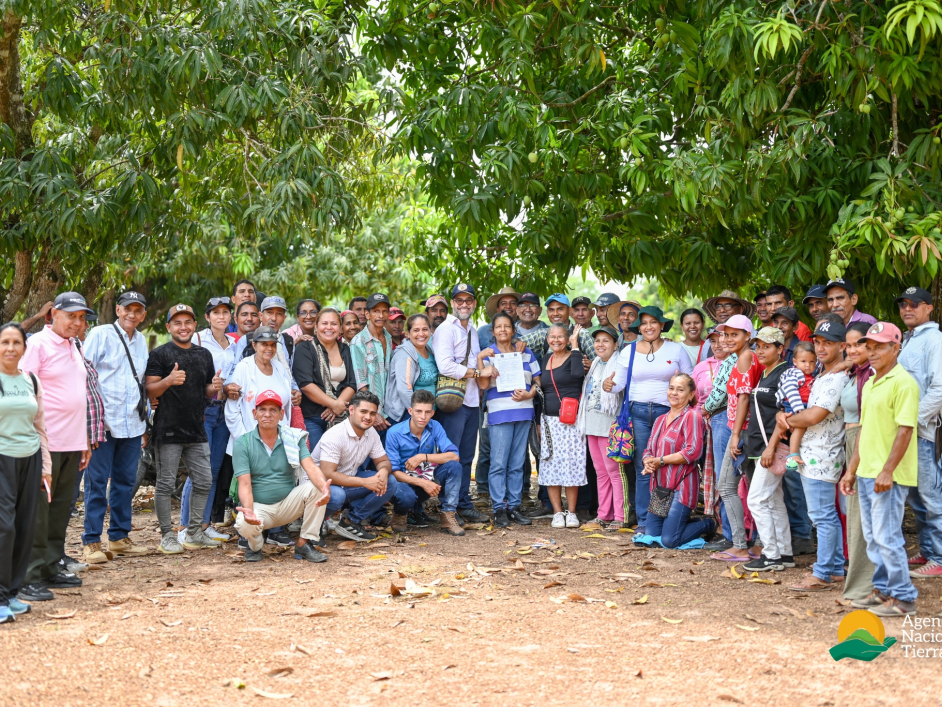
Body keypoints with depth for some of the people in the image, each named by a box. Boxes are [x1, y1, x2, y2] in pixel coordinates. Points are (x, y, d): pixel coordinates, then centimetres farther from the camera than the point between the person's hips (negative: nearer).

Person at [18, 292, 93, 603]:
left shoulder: (73, 348, 17)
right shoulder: (38, 344, -7)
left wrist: (84, 440, 21)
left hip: (72, 444, 8)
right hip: (45, 443, -8)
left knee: (60, 509, 11)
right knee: (38, 511, -4)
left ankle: (51, 569, 20)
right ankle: (28, 578, 0)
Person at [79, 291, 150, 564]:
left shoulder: (140, 340, 16)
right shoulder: (100, 335, -3)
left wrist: (144, 412, 18)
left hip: (132, 423, 6)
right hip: (104, 421, -6)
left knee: (125, 481, 10)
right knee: (97, 481, -3)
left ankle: (119, 537, 19)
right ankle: (91, 542, 2)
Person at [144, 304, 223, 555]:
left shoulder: (204, 354, 16)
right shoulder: (160, 354, -2)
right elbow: (150, 391, -8)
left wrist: (215, 387, -1)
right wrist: (169, 380, -26)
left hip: (197, 430, 6)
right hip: (169, 430, -6)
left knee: (204, 482, 8)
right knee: (166, 484, -1)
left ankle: (194, 532, 20)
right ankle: (167, 536, 9)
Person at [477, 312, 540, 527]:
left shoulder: (526, 354, 14)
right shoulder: (488, 354, 4)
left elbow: (537, 380, 13)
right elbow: (483, 384, -7)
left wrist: (529, 393, -6)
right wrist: (480, 360, -15)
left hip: (523, 412, 3)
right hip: (499, 413, -3)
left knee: (517, 464, 5)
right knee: (499, 463, -6)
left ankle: (514, 506, 11)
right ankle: (499, 509, -1)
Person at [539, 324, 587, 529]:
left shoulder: (573, 357, -3)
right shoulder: (546, 359, 13)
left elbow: (578, 373, -27)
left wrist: (575, 346, -18)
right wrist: (538, 422, 15)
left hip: (571, 420, -5)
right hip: (549, 420, 5)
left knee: (572, 465, -3)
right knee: (551, 466, 2)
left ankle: (571, 513, 6)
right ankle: (557, 513, 9)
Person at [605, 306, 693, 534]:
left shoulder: (676, 349, 6)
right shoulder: (629, 351, 9)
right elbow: (620, 381, 6)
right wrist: (609, 385, -16)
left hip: (667, 411, -1)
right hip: (639, 413, 1)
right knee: (643, 469, 0)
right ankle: (644, 522, 8)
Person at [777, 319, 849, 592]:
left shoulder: (837, 378, -16)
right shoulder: (823, 375, 17)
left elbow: (814, 416, -23)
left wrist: (789, 419, -4)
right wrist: (784, 416, -3)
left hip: (821, 456, -11)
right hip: (812, 455, 11)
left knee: (822, 516, -6)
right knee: (828, 515, 15)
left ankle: (823, 575, -2)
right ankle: (836, 568, 23)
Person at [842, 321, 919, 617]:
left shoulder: (903, 382, -13)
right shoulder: (869, 385, 15)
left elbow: (905, 429, -18)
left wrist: (887, 471, -21)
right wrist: (852, 469, 18)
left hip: (889, 476, -9)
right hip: (866, 473, 9)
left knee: (887, 536, -6)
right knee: (873, 536, 14)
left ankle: (903, 597, 4)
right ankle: (883, 589, 25)